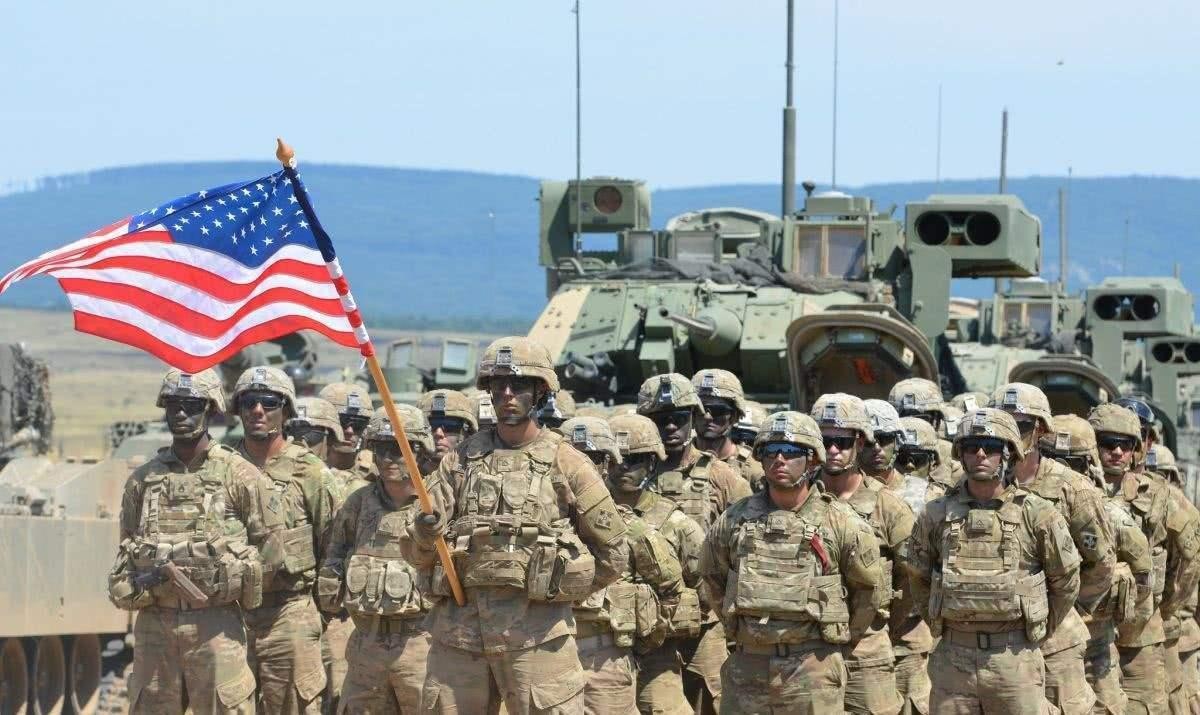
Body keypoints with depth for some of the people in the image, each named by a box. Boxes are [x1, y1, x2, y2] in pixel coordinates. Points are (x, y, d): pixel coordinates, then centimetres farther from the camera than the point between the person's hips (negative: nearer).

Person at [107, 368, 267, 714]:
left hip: (215, 622, -4)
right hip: (154, 621, 4)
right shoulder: (143, 478, 11)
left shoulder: (239, 475, 1)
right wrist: (134, 581, 2)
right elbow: (127, 546, 19)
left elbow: (266, 544, 4)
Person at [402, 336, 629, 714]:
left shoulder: (566, 462, 4)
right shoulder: (461, 459, 11)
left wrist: (561, 589, 5)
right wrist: (425, 535, -13)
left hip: (537, 632, -3)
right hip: (458, 628, 3)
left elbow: (613, 554, 8)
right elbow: (416, 552, 8)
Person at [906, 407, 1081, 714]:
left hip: (1015, 661, -2)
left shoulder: (1036, 514, -3)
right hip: (952, 660, 2)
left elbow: (1066, 581, 7)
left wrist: (1038, 631, 10)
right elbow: (918, 578, 17)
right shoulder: (936, 515, 3)